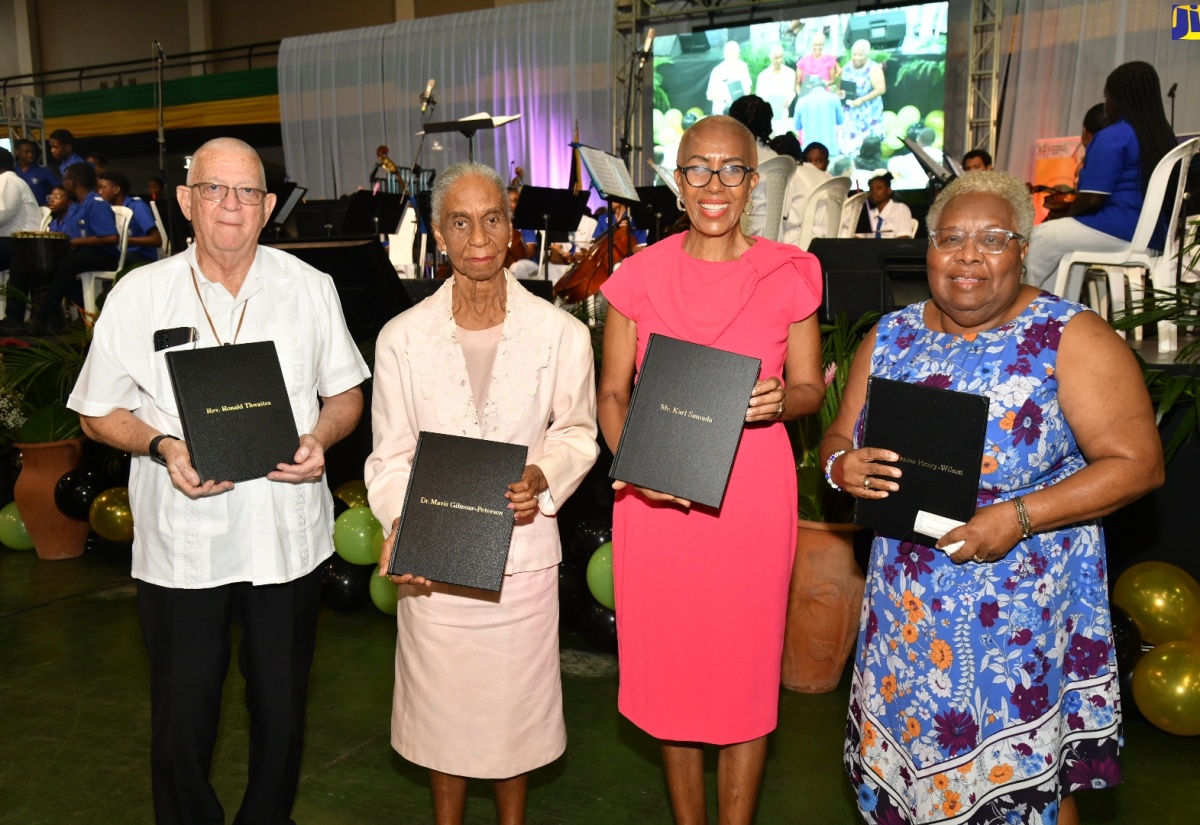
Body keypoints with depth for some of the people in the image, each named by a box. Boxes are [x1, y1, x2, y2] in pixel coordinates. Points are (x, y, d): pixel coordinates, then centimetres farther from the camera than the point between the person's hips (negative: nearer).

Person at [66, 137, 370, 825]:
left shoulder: (311, 287, 1)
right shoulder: (139, 294, -2)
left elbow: (347, 392, 8)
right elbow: (99, 413, 4)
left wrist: (321, 438, -13)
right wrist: (163, 448, -15)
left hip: (288, 536, 1)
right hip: (181, 542, -1)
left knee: (283, 709, 16)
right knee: (183, 716, 11)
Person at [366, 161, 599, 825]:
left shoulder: (560, 334, -6)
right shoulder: (403, 338, -4)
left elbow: (578, 432, 4)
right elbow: (390, 454, 0)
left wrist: (541, 478, -15)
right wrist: (399, 522, -17)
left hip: (522, 550, 0)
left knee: (515, 702, 15)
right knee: (442, 704, 16)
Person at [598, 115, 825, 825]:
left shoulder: (789, 274, 0)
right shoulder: (640, 275, 1)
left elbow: (810, 388, 7)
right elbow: (612, 394, 4)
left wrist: (778, 401, -16)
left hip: (752, 493, 0)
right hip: (656, 497, 1)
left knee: (746, 672, 9)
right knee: (670, 667, 12)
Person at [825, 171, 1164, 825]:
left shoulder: (1072, 340, -8)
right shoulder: (890, 338, 4)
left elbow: (1136, 463, -11)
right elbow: (839, 436, 11)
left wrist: (1021, 516, -22)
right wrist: (843, 465, -13)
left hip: (1023, 614, -3)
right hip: (906, 608, 4)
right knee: (907, 756, 16)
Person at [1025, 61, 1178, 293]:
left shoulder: (1113, 137, -13)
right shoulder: (1165, 136, 12)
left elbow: (1092, 199, -17)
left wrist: (1065, 215, 4)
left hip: (1120, 231, -9)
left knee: (1040, 238, 3)